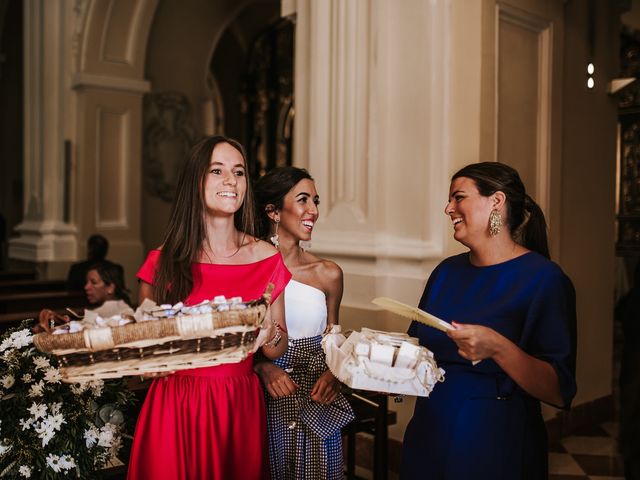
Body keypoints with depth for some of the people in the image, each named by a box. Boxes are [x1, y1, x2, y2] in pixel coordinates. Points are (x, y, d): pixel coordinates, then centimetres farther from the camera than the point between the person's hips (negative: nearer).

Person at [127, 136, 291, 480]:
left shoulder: (267, 258, -2)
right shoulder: (163, 261, -3)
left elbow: (277, 351, 3)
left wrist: (269, 330, -18)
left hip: (238, 407, 1)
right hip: (173, 405, 0)